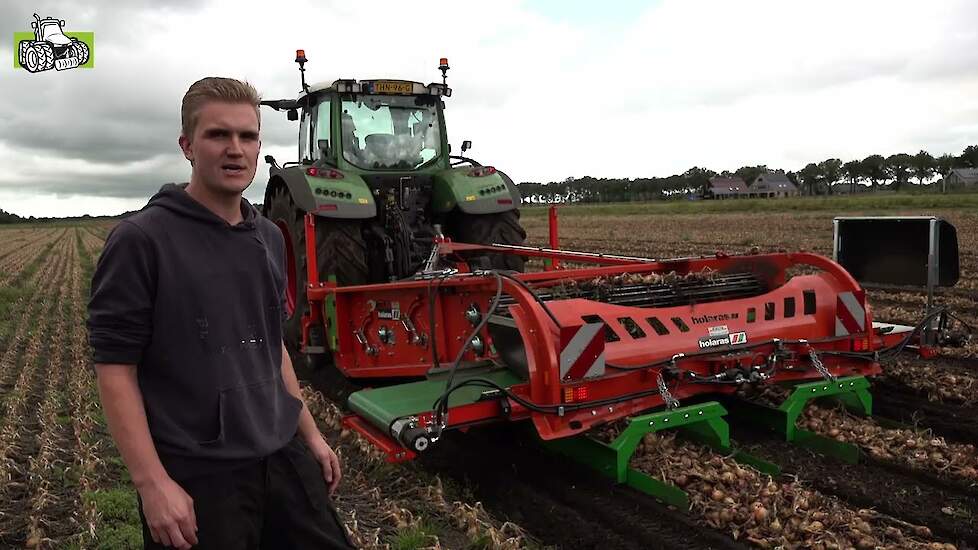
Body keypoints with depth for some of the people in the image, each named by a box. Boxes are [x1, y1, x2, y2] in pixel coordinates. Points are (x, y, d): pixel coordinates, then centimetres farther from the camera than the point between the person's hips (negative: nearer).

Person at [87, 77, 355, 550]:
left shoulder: (269, 238, 9)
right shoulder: (141, 239, -11)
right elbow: (114, 366, -12)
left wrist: (310, 434, 14)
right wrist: (152, 481, -18)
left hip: (283, 456, 6)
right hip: (196, 475, -6)